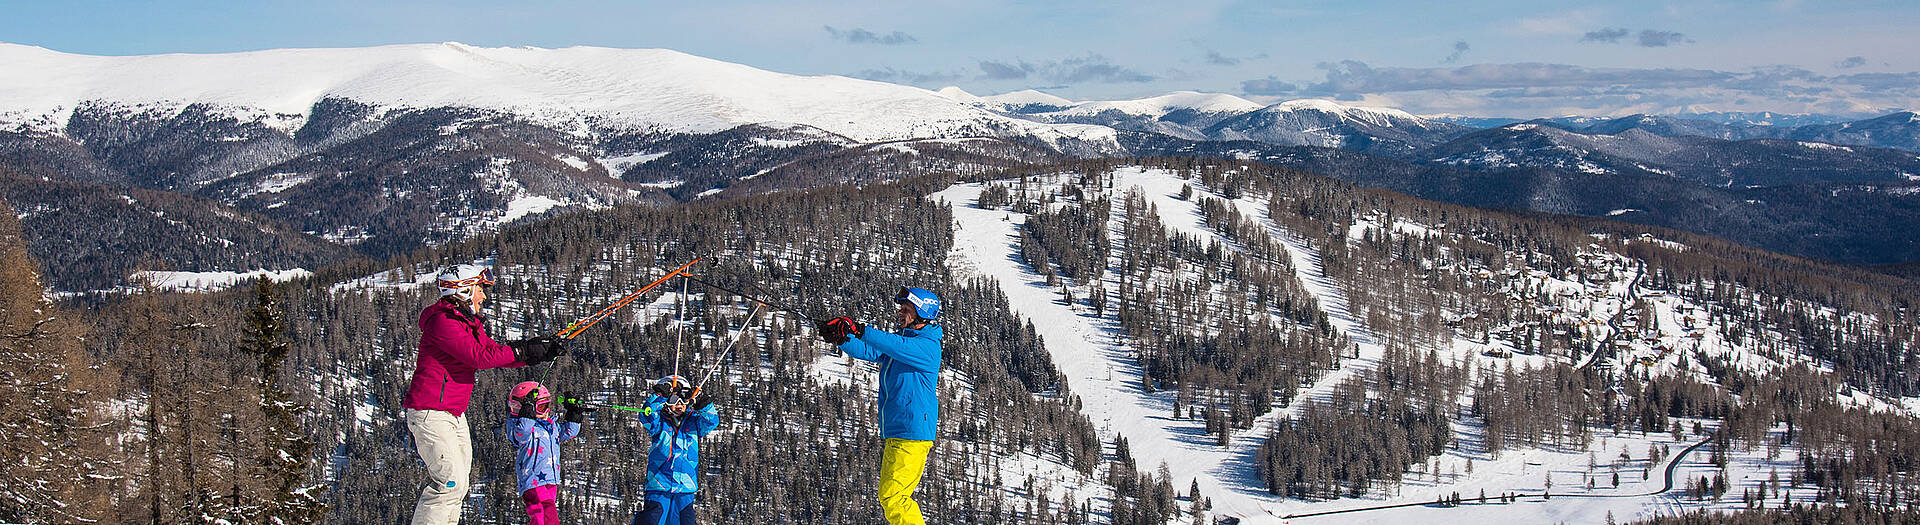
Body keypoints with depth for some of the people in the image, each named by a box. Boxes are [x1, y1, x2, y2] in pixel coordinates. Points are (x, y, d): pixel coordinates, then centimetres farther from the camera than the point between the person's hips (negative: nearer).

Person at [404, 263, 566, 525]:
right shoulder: (443, 322, -17)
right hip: (430, 413, -10)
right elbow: (479, 357, -24)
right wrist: (521, 351, -18)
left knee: (457, 485, 11)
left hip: (455, 414, 10)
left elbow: (494, 352, 13)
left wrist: (541, 353, 2)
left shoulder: (469, 323, 14)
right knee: (450, 483, -14)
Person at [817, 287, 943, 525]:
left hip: (913, 434, -10)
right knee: (888, 497, 14)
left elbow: (897, 346, -29)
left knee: (893, 497, -14)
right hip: (894, 433, 10)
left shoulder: (928, 347, -11)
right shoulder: (900, 338, 15)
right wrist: (839, 338, -13)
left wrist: (860, 330, -37)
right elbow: (868, 351, 5)